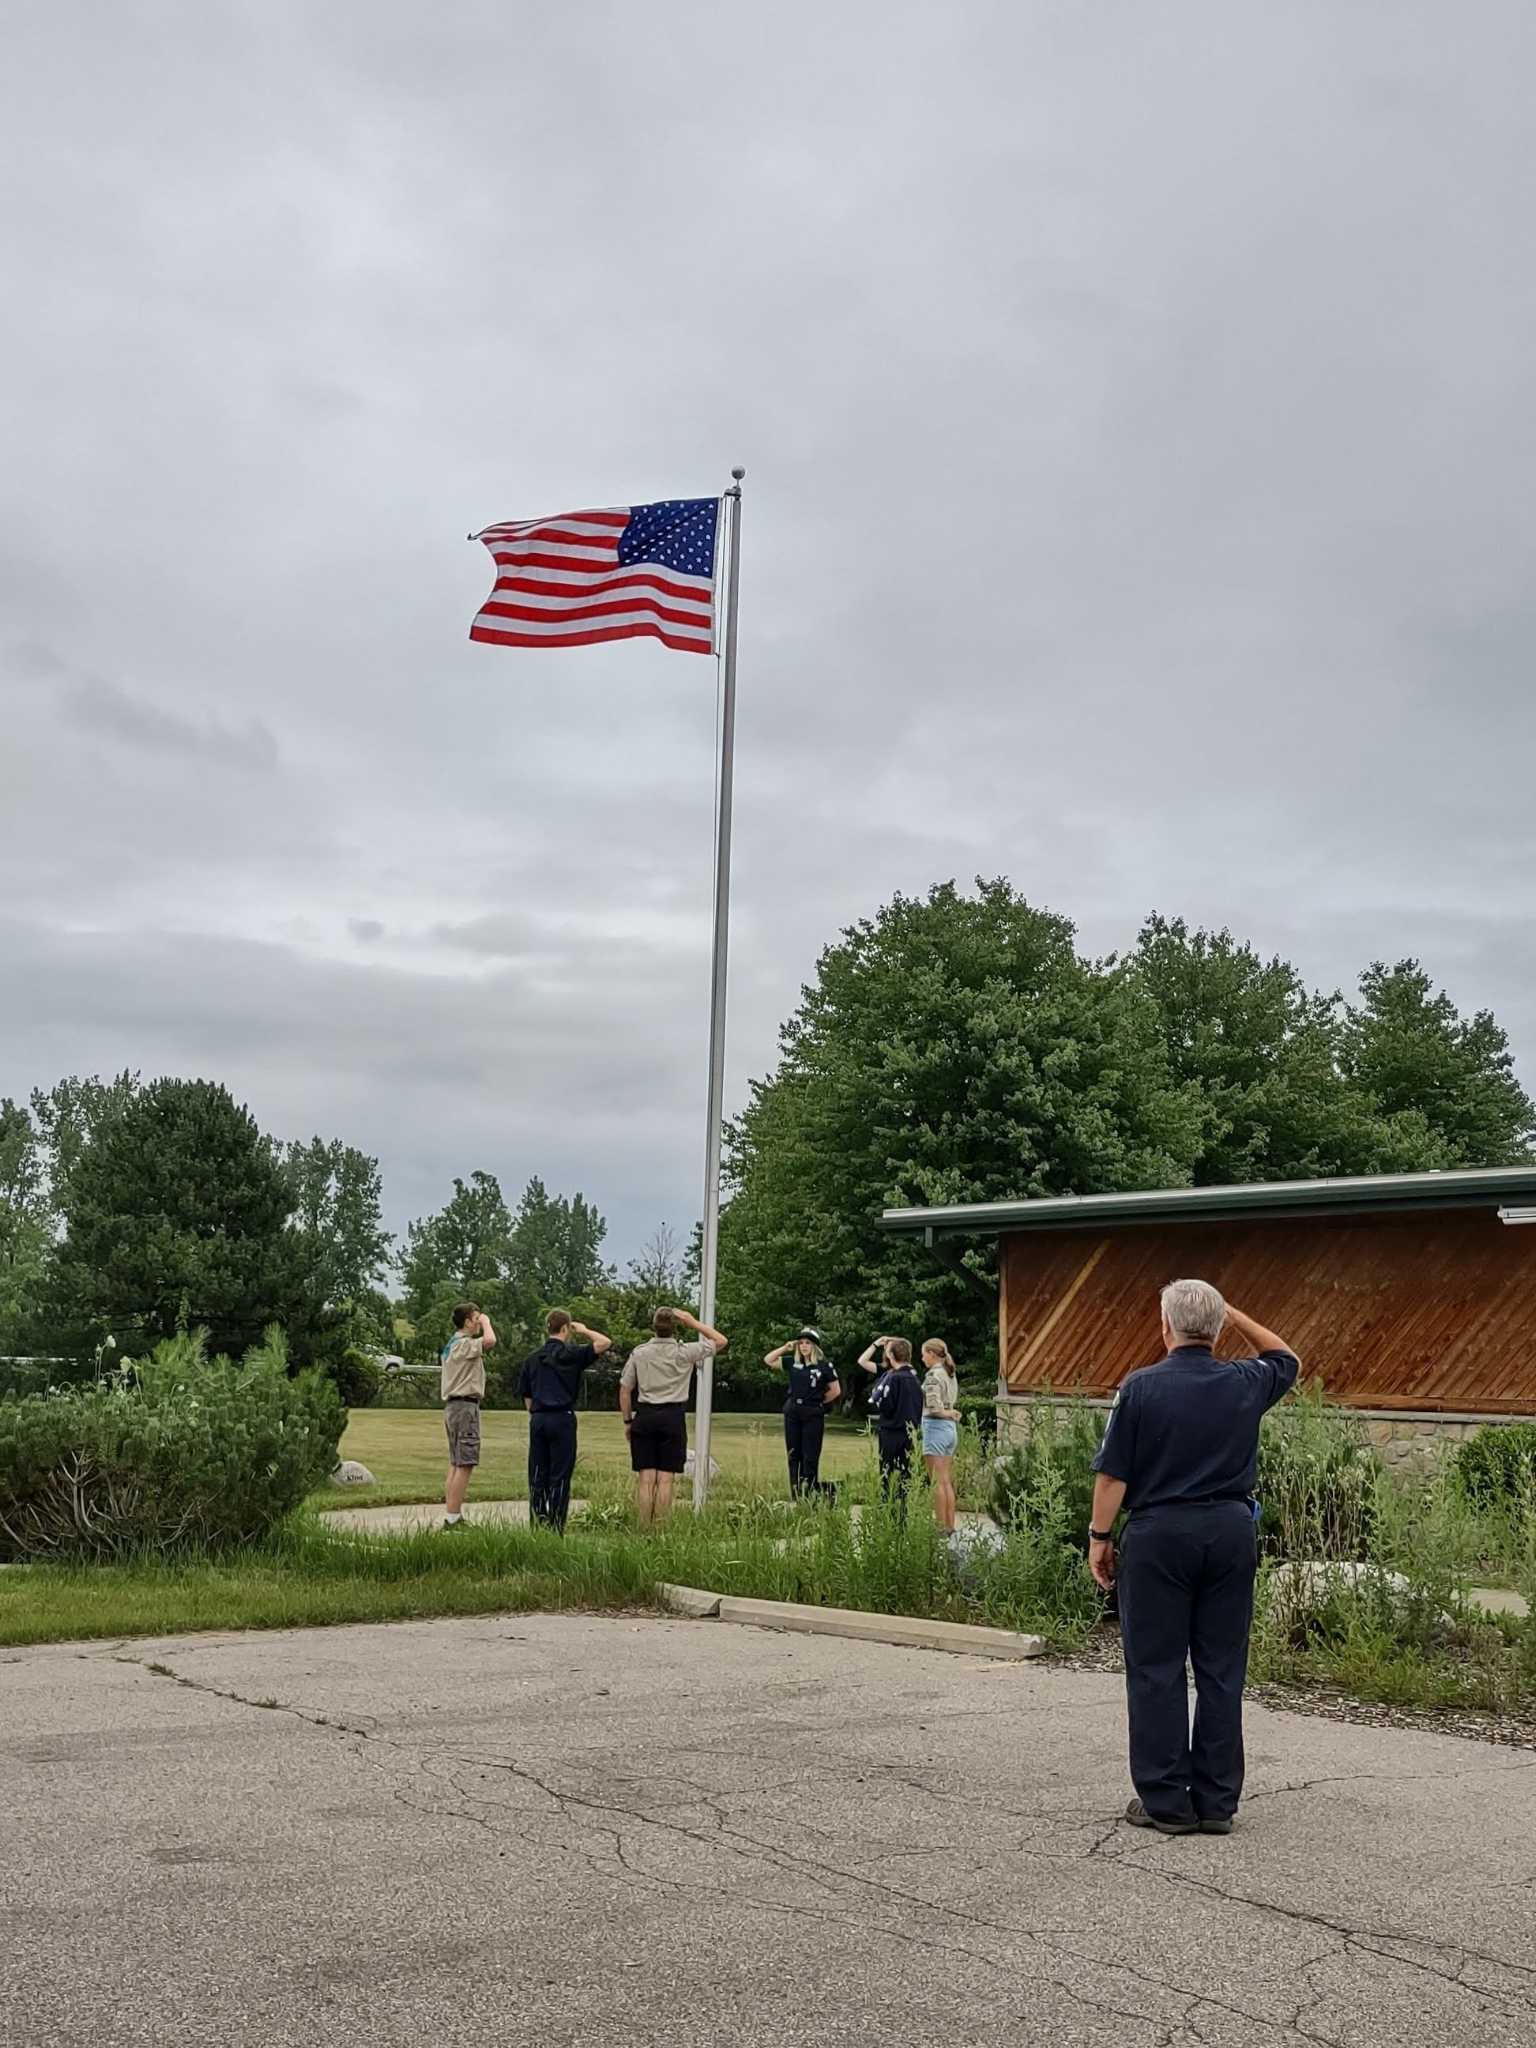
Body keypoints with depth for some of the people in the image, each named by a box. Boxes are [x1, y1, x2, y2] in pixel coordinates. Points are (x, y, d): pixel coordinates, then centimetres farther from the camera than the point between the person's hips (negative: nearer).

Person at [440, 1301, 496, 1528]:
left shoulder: (452, 1344, 19)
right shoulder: (463, 1343, -13)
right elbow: (489, 1340, -30)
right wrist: (486, 1322, -14)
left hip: (453, 1406, 11)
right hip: (465, 1406, -11)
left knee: (456, 1464, 12)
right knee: (465, 1464, -11)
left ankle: (451, 1516, 14)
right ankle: (452, 1518, -13)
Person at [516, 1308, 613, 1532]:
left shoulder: (532, 1358, 9)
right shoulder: (570, 1354, -7)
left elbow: (526, 1395, 11)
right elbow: (604, 1342, -13)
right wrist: (583, 1331, 2)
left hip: (537, 1419, 5)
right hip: (562, 1419, -5)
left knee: (537, 1477, 10)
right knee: (559, 1477, 0)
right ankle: (555, 1528, 0)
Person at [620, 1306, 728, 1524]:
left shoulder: (639, 1352, 2)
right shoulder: (684, 1352, -4)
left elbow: (625, 1389, 6)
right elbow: (720, 1341, 8)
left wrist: (627, 1421, 15)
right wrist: (693, 1322, 7)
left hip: (645, 1416, 2)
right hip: (673, 1417, -2)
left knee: (646, 1479, 3)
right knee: (665, 1479, 0)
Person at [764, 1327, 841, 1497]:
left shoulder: (824, 1365, -6)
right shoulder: (793, 1362, 5)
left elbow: (835, 1390, -2)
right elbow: (768, 1361, 9)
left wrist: (818, 1402, 3)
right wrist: (785, 1348, 1)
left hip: (813, 1415, -4)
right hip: (792, 1413, 4)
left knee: (810, 1456, -2)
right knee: (794, 1456, 7)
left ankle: (810, 1495, 1)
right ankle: (796, 1495, 13)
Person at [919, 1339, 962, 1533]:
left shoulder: (933, 1375, -14)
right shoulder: (951, 1374, 13)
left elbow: (933, 1406, -21)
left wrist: (948, 1413, -6)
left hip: (935, 1427, -9)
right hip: (951, 1428, 9)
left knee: (938, 1482, -3)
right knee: (947, 1482, 12)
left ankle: (941, 1527, -1)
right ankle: (950, 1526, 14)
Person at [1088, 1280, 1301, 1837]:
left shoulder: (1141, 1388, -8)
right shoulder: (1245, 1383, 2)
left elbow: (1113, 1474, -8)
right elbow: (1286, 1360, 25)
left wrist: (1099, 1537, 2)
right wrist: (1234, 1315, 20)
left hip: (1159, 1535, -3)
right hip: (1230, 1532, 4)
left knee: (1156, 1671, 3)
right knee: (1222, 1672, 8)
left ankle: (1165, 1802, 5)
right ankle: (1217, 1802, 12)